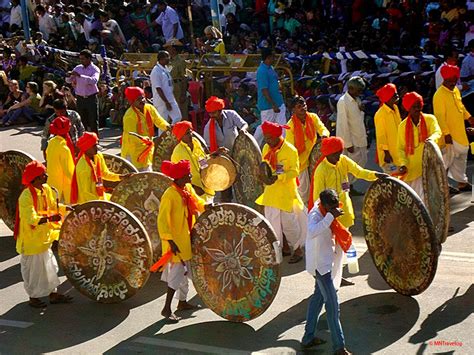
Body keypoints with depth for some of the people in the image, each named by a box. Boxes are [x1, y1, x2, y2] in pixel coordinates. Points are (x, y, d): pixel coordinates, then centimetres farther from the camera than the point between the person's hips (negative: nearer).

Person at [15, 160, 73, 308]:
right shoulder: (27, 196, -24)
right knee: (34, 269, 6)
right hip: (32, 240, -8)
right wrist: (49, 218, -40)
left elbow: (53, 206, 15)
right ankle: (33, 297, 22)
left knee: (49, 267, 17)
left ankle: (53, 294, 30)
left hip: (44, 238, 8)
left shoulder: (46, 189, 0)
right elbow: (32, 219, -30)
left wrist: (67, 208, 1)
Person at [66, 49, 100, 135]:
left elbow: (94, 80, -26)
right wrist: (68, 75, -12)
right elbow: (69, 80, 11)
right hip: (80, 98, 4)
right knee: (82, 122, 9)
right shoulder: (78, 68, 8)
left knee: (93, 122, -2)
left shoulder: (95, 69, -6)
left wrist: (80, 76, -31)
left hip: (91, 98, -4)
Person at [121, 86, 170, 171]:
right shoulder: (129, 116, -22)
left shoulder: (149, 108, -2)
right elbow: (132, 136, -25)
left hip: (147, 148, 7)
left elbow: (159, 121, 1)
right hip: (133, 151, -7)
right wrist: (143, 139, -42)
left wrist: (167, 127, -20)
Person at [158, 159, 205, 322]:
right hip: (176, 241, -9)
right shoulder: (170, 195, -21)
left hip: (187, 238, 9)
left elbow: (198, 203, 19)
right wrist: (170, 241, -26)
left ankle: (182, 302, 32)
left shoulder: (188, 189, 4)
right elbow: (162, 220, -22)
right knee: (178, 272, -9)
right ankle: (167, 308, -2)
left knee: (185, 271, 18)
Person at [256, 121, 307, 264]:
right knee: (272, 222, 11)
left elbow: (294, 171, -14)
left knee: (289, 223, 1)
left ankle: (298, 249, 18)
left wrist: (278, 177, -27)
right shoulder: (266, 148, 4)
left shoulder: (290, 150, -15)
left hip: (286, 192, -6)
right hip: (271, 192, 6)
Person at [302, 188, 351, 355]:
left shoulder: (326, 212, 4)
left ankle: (308, 338, 31)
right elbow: (312, 232, -43)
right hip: (320, 263, -10)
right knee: (332, 304, -9)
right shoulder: (315, 214, -22)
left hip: (326, 261, 10)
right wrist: (330, 216, -40)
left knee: (319, 296, 19)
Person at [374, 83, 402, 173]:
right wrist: (386, 153, -16)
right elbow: (381, 136, -17)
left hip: (397, 151, 9)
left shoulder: (395, 108, 5)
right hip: (388, 153, -9)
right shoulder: (380, 114, -21)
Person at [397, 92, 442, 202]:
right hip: (411, 168, 2)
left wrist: (431, 138, -41)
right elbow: (401, 148, 6)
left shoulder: (430, 119, 1)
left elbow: (437, 132, -17)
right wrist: (403, 164, -10)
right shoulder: (403, 126, 4)